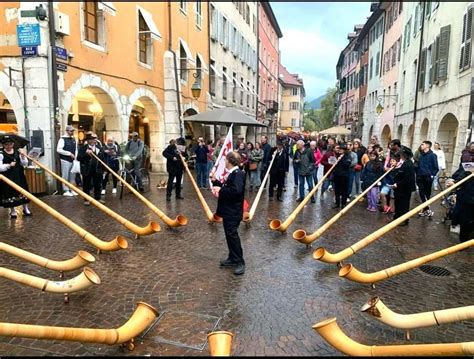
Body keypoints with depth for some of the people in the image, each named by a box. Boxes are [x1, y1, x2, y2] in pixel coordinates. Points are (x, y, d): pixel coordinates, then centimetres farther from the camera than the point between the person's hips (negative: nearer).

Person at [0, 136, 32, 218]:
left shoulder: (17, 152, 4)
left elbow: (25, 164, 5)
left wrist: (23, 157, -11)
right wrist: (9, 165, -23)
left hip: (19, 176, 3)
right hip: (7, 177, -3)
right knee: (10, 193, 3)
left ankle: (25, 209, 25)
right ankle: (13, 211, 19)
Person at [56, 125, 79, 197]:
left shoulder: (74, 139, 12)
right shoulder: (62, 139, -9)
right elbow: (58, 149, -17)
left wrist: (75, 156, 1)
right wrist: (69, 154, -17)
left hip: (73, 160, 6)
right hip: (65, 160, -6)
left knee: (72, 175, 11)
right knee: (65, 176, -1)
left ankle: (72, 190, 20)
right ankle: (66, 190, 7)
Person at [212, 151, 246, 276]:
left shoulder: (238, 173, -18)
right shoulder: (232, 173, 13)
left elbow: (236, 190, -32)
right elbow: (226, 188, 15)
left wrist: (220, 190, -22)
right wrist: (215, 182, 7)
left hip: (233, 212, -10)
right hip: (228, 210, 10)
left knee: (232, 235, -7)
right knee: (229, 235, 16)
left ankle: (240, 262, 1)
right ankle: (232, 258, 27)